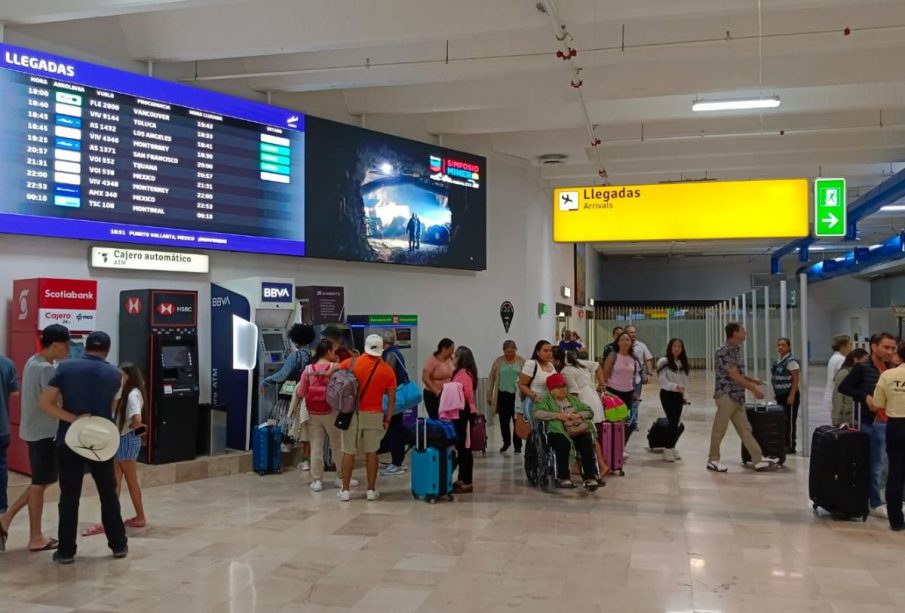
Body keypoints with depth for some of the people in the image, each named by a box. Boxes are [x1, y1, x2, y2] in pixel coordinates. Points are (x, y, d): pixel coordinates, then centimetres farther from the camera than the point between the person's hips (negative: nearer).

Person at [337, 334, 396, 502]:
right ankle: (371, 490, 12)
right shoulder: (388, 370, -2)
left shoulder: (352, 362, -4)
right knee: (371, 453, 8)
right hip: (374, 415, 1)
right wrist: (387, 419, 5)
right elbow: (392, 399, -1)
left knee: (348, 452, 5)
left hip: (352, 413, -1)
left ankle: (345, 490, 9)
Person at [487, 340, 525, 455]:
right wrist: (490, 395, 7)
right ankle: (506, 442, 29)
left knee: (517, 420, 0)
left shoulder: (521, 361, 1)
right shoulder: (498, 361, 5)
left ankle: (517, 445, 10)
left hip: (517, 395, -2)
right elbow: (491, 378, 8)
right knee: (504, 420, 9)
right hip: (503, 395, 2)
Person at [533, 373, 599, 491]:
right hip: (559, 432, -3)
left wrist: (579, 415, -2)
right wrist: (557, 415, -16)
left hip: (579, 429, 4)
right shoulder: (546, 400, 12)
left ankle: (590, 477, -28)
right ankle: (563, 477, -23)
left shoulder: (573, 399, 27)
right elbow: (537, 414, -8)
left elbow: (590, 412, 21)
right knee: (563, 443, -37)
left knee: (587, 442, -29)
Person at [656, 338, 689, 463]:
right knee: (673, 422, -9)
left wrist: (684, 395, 10)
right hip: (667, 394, -6)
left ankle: (671, 447, 19)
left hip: (678, 395, 6)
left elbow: (685, 380, 13)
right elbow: (661, 380, -16)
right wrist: (675, 386, -25)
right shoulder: (663, 361, -9)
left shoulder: (683, 363, 9)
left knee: (676, 422, 7)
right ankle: (668, 449, 1)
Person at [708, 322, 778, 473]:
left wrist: (754, 380, 11)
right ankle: (713, 460, 11)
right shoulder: (725, 351, -17)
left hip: (737, 397, 9)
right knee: (719, 430, 1)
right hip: (726, 396, -9)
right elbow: (734, 376, -20)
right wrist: (754, 389, -15)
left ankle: (758, 460, 10)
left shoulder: (736, 350, 12)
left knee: (745, 429, 9)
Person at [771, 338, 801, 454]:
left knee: (790, 421, -1)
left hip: (789, 395, -8)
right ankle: (784, 444, 19)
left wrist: (792, 395, -18)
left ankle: (791, 446, 6)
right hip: (780, 395, 8)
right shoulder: (778, 361, 11)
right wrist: (776, 393, 15)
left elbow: (796, 379, -15)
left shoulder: (791, 361, -13)